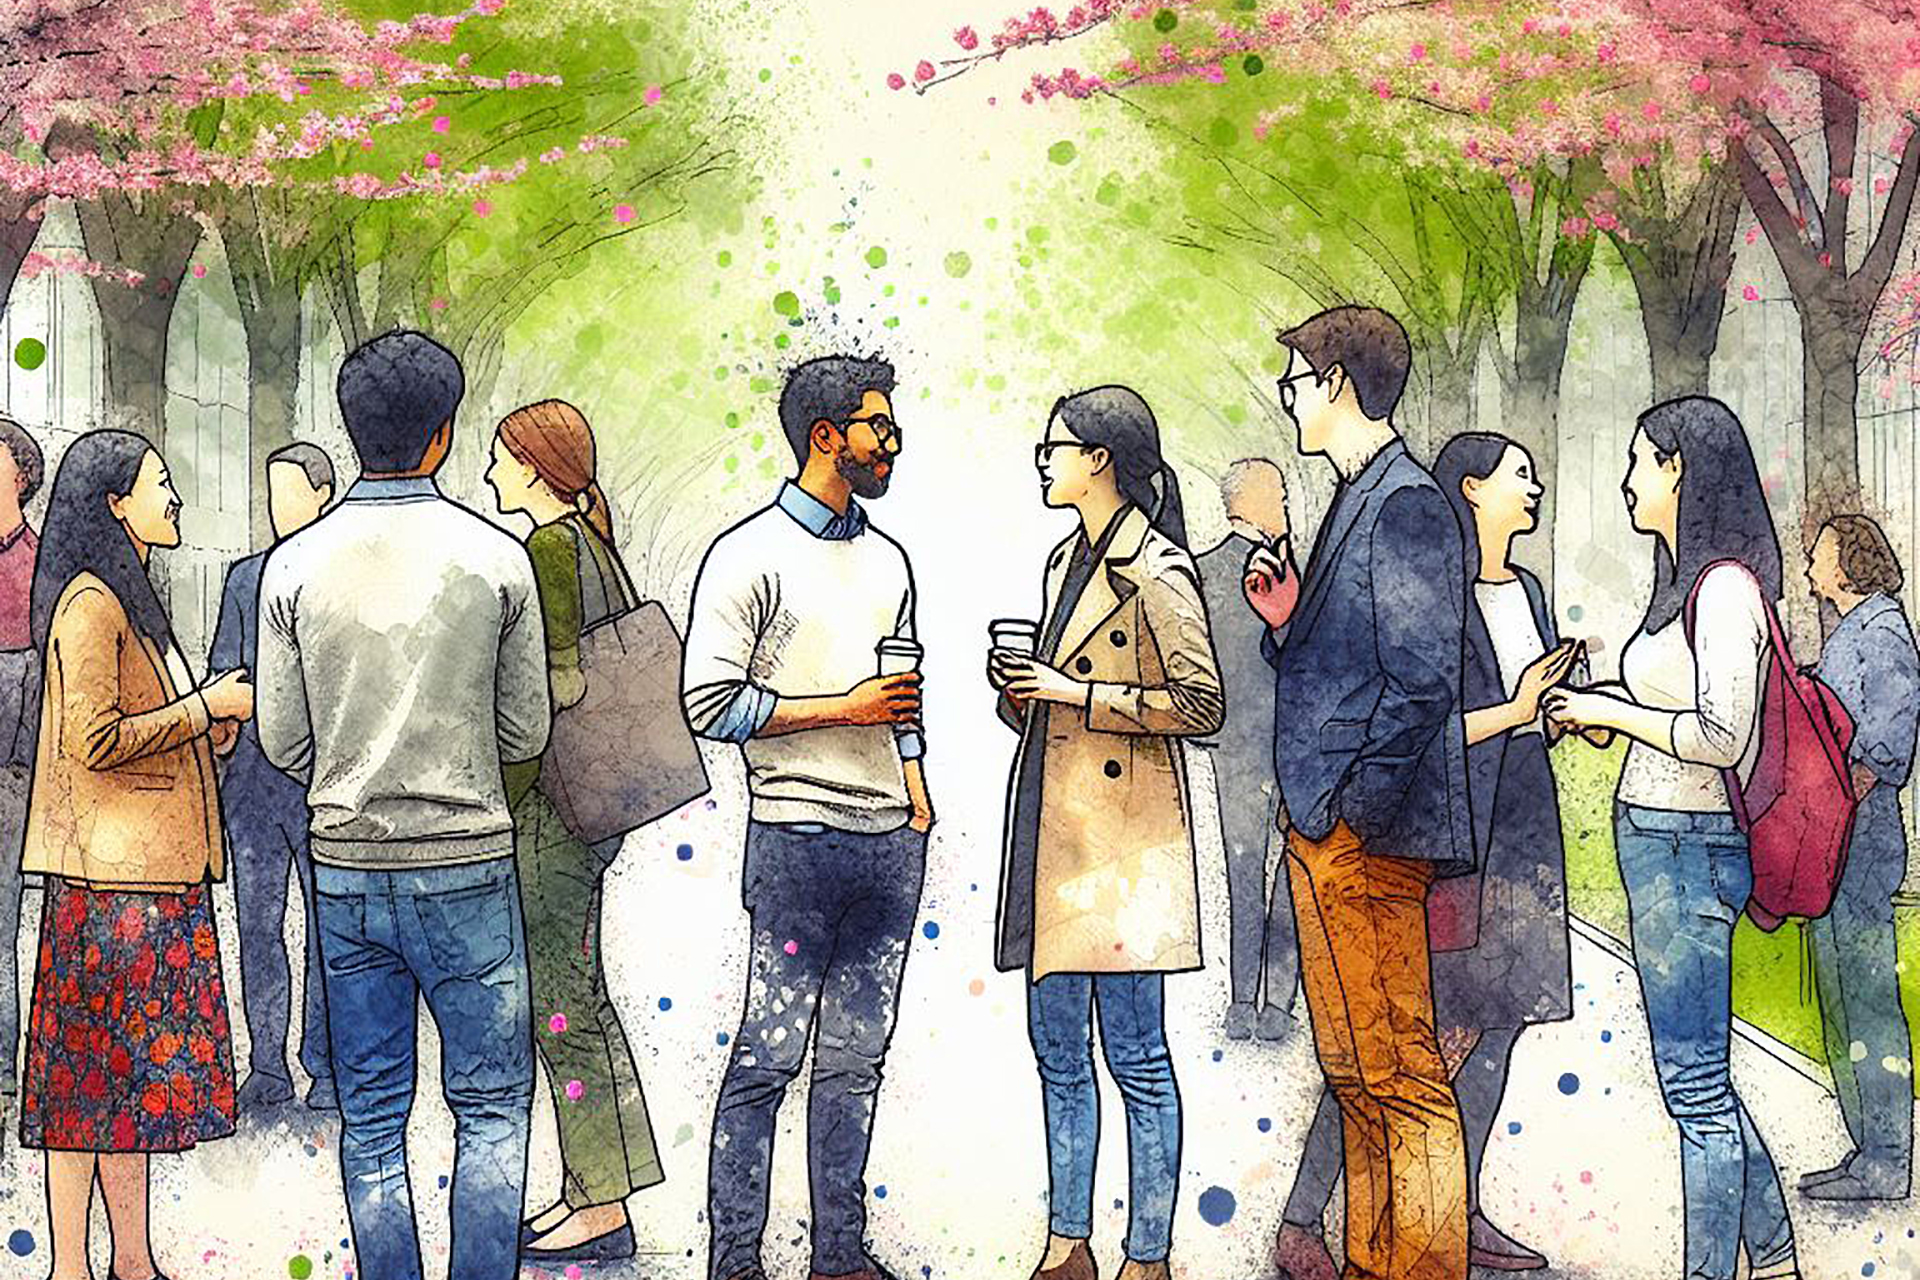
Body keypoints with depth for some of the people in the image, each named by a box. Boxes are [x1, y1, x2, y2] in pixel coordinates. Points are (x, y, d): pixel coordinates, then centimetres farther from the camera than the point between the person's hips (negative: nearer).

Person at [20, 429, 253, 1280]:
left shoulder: (130, 598, 18)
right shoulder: (89, 602, -12)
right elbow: (94, 741, -19)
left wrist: (214, 721, 9)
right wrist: (206, 708, -11)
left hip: (156, 873, 10)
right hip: (108, 872, -10)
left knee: (136, 1065, 12)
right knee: (92, 1069, -4)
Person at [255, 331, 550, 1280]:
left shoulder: (295, 565, -2)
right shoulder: (497, 558, -7)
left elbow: (283, 746, 1)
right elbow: (525, 735, 0)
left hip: (345, 870, 2)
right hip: (467, 862, -2)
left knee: (370, 1120, 12)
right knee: (492, 1108, 9)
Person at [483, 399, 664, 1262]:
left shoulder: (547, 550, -15)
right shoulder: (594, 543, 13)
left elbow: (554, 685, -21)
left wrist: (496, 805, -18)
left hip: (549, 803, -10)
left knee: (560, 1004, -3)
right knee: (573, 996, 14)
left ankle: (602, 1212, 4)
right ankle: (588, 1192, 22)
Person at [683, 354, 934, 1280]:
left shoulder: (888, 560, 16)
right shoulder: (750, 554, -6)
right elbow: (710, 704, -12)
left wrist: (915, 791, 13)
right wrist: (841, 708, -12)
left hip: (892, 842, 7)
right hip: (798, 838, -6)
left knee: (856, 1055, 10)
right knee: (769, 1054, -3)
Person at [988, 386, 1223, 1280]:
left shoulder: (1156, 570, -10)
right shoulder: (1068, 561, 16)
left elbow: (1202, 704, -16)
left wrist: (1076, 694, -16)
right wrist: (1021, 688, 5)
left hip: (1123, 836, -9)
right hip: (1053, 832, 9)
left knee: (1135, 1054, -2)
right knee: (1058, 1047, 11)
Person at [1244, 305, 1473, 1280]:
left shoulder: (1406, 502, -12)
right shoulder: (1357, 501, 18)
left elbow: (1419, 681, -18)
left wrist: (1356, 813, -17)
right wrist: (1287, 621, 6)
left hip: (1368, 836, -10)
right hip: (1324, 834, 10)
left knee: (1399, 1073, -6)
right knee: (1354, 1073, 15)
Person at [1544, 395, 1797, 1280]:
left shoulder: (1724, 586, -15)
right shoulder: (1692, 581, 14)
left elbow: (1722, 738, -21)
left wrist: (1607, 711, -12)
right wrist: (1602, 707, 10)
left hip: (1685, 844, -10)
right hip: (1660, 842, 10)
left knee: (1696, 1086, -1)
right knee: (1700, 1076, 17)